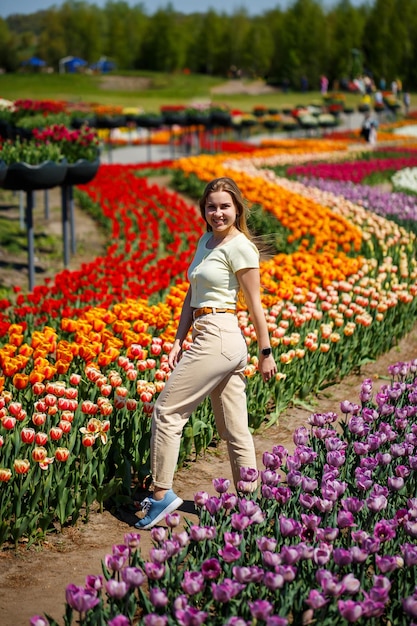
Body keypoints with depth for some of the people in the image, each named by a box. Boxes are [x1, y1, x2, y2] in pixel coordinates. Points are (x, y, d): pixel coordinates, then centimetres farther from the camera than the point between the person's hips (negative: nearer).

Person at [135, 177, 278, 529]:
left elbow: (255, 304, -7)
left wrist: (266, 352, -5)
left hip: (219, 338, -9)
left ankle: (162, 493, 2)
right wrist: (178, 341, 8)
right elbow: (191, 297, 16)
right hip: (223, 344, 9)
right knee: (234, 430, 10)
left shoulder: (239, 247, -8)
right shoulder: (206, 242, 17)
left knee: (167, 411, -4)